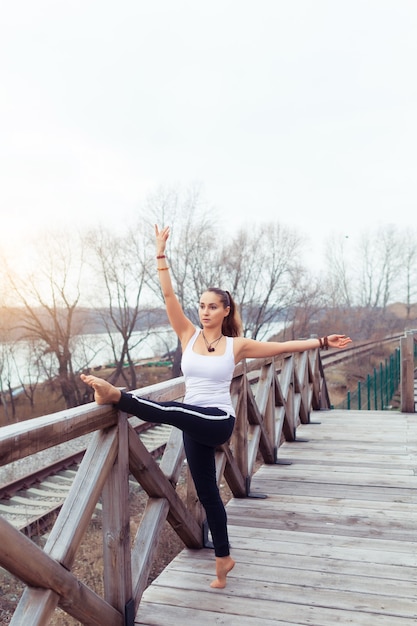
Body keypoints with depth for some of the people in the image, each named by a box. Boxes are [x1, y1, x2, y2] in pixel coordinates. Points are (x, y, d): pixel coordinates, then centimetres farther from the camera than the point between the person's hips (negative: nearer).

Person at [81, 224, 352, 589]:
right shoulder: (188, 336, 1)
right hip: (194, 426, 3)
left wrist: (322, 343, -1)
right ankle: (224, 558, 30)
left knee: (172, 411, -35)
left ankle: (117, 396, -17)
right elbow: (168, 295, -6)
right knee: (207, 493, 12)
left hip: (218, 422, -3)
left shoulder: (237, 345, -3)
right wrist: (161, 252, -11)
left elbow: (283, 347, 2)